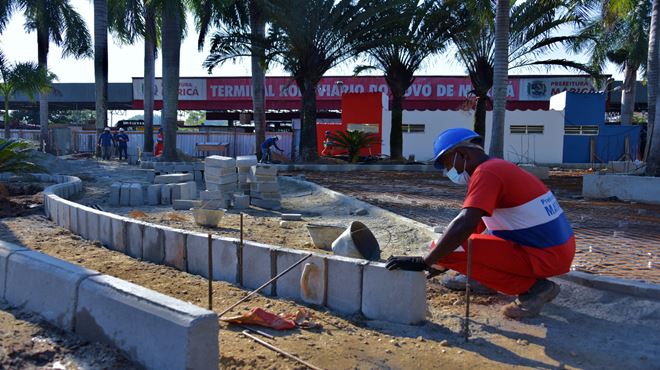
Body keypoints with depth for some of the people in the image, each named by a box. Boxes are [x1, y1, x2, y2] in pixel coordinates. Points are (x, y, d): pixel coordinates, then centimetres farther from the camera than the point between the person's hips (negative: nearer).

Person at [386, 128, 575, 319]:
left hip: (544, 258, -10)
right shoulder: (500, 167, 15)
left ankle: (531, 288, -6)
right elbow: (474, 224, 22)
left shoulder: (486, 172, -15)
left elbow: (465, 225, -28)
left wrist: (423, 262, -22)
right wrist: (443, 262, 23)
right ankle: (536, 283, 14)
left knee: (443, 248, -13)